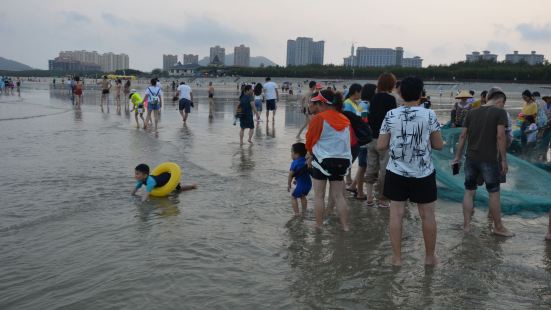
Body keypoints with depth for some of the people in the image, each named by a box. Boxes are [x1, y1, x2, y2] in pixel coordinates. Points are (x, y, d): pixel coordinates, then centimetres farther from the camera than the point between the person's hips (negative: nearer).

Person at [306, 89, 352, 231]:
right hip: (342, 161, 5)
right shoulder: (345, 120, 7)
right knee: (338, 196, 11)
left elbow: (310, 140, -3)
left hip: (323, 160, -5)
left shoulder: (319, 118, -11)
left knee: (319, 196, 7)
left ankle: (319, 226, 12)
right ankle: (345, 227, 10)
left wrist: (311, 154, 20)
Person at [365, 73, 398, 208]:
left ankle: (369, 198, 14)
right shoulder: (390, 99, -10)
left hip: (372, 138, 7)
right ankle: (382, 200, 8)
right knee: (384, 170, 2)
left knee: (371, 169, 9)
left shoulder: (374, 98, 8)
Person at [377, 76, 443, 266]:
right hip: (423, 174, 0)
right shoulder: (429, 115, -7)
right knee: (427, 215, 12)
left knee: (396, 214, 7)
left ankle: (397, 257, 13)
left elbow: (380, 146, -3)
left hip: (397, 173, 1)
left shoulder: (391, 116, -5)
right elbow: (439, 145, -3)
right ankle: (429, 256, 24)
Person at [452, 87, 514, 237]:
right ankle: (498, 227, 20)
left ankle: (466, 224, 17)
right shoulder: (500, 112, -5)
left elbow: (463, 136, 7)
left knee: (469, 191, 13)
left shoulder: (472, 112, 9)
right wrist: (504, 160, -7)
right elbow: (500, 137, -13)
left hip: (471, 158, 4)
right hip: (489, 159, -4)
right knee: (494, 193, 9)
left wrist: (457, 156, 12)